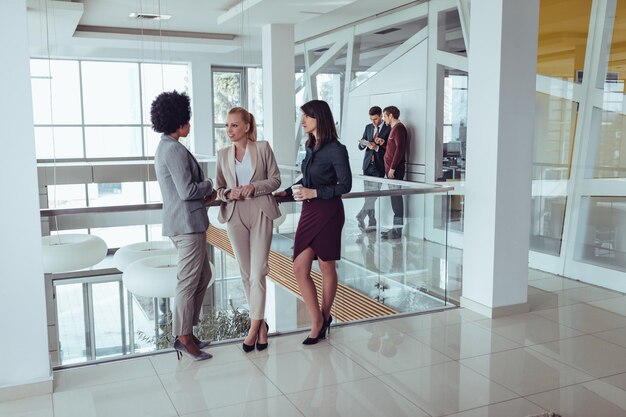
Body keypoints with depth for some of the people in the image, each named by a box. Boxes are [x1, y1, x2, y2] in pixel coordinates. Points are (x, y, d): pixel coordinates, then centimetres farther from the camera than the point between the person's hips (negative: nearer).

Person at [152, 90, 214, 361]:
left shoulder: (163, 148, 16)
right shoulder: (175, 150, -17)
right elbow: (187, 191, -21)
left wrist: (204, 196, 11)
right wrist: (209, 186, -3)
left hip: (180, 222, 10)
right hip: (188, 223, -10)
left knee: (203, 276, 17)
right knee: (189, 282, -2)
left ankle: (186, 331, 24)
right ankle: (183, 338, 8)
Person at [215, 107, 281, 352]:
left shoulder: (263, 148, 0)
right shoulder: (223, 154, 9)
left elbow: (275, 180, 0)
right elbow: (219, 188, 11)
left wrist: (254, 187, -16)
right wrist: (229, 194, -11)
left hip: (260, 214, -3)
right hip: (235, 215, 4)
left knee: (258, 272, -8)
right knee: (246, 273, 8)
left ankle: (255, 325, -1)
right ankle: (260, 323, 20)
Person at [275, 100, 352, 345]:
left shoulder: (335, 149, -13)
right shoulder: (311, 146, 10)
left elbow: (345, 185, -12)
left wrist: (314, 193, -17)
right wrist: (287, 193, 11)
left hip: (327, 212, -7)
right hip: (309, 212, 7)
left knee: (326, 267, 8)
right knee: (299, 269, 2)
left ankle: (324, 316, 27)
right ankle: (318, 322, 12)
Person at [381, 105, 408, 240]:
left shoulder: (399, 128, -11)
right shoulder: (394, 128, 20)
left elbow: (400, 148, -19)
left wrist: (392, 168, -21)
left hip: (395, 170, -10)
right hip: (391, 169, 10)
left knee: (396, 197, -7)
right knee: (395, 197, 10)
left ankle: (397, 230, -4)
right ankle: (396, 228, 14)